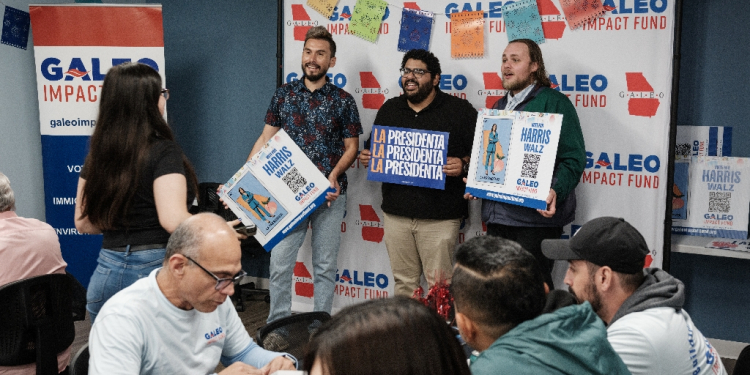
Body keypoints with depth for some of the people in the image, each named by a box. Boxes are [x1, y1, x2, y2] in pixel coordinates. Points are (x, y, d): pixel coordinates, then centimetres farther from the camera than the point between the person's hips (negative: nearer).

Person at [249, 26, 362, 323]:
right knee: (280, 263, 0)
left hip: (329, 194, -1)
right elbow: (266, 138, 7)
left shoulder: (343, 101, 1)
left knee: (325, 266, 7)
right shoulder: (284, 94, 6)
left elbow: (351, 146, 3)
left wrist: (334, 174, -15)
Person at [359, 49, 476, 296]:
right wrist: (367, 157, 3)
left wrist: (463, 164, -20)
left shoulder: (460, 110, 0)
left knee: (439, 284, -1)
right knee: (403, 281, 12)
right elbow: (373, 149, 24)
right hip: (396, 212, 4)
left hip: (439, 216, -4)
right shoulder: (389, 109, 14)